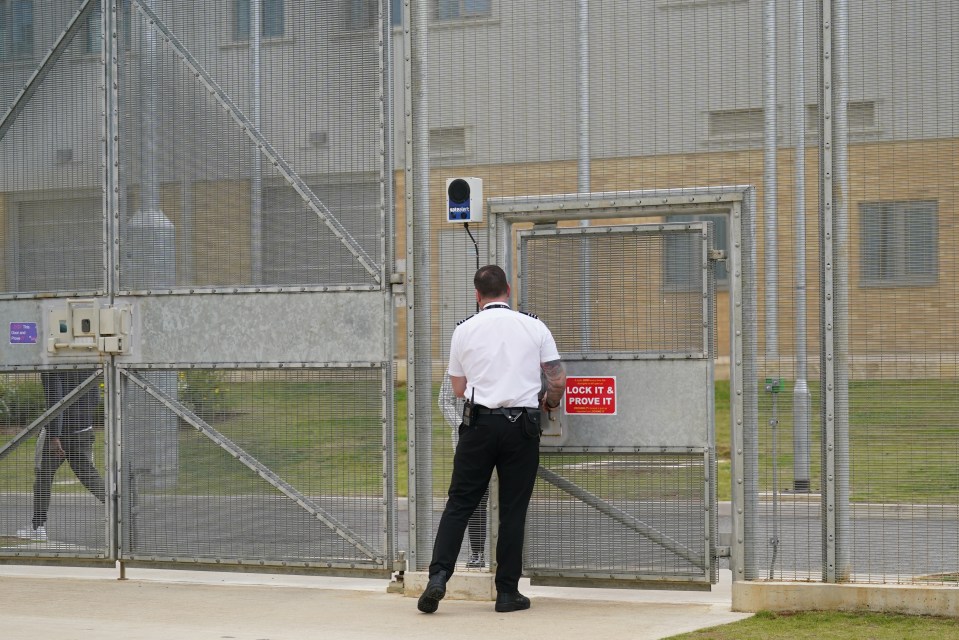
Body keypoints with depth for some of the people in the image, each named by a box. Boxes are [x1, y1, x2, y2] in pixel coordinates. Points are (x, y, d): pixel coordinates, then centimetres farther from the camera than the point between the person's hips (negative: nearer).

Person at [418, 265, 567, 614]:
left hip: (479, 422, 0)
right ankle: (508, 592, 7)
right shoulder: (534, 327, 1)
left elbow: (458, 388, 11)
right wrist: (549, 402, 22)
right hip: (522, 424, 0)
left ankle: (438, 575, -11)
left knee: (460, 503, 5)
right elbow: (558, 380, 1)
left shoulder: (464, 330, 3)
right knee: (513, 510, 5)